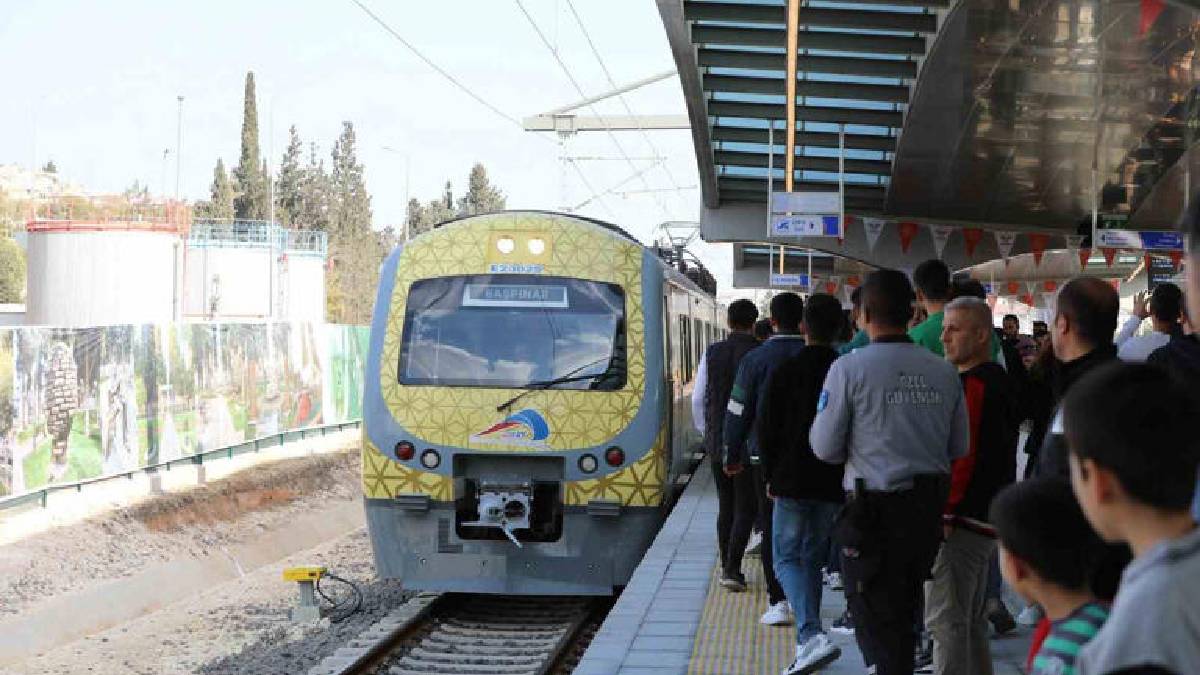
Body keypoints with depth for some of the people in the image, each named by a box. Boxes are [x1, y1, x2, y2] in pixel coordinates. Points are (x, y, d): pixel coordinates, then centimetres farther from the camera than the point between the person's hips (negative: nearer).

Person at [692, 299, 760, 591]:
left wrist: (705, 431, 17)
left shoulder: (712, 353, 0)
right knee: (745, 506, 2)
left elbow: (698, 398, 4)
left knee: (725, 506, 14)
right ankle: (733, 569, -8)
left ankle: (727, 567, 19)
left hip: (717, 441, 3)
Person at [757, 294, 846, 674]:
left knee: (787, 559, 3)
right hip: (835, 485, 3)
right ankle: (807, 643, 21)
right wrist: (845, 475, 12)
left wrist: (771, 477, 6)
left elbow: (765, 429, -7)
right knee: (813, 559, 17)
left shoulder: (785, 372, -9)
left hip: (792, 483, -3)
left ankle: (812, 635, -19)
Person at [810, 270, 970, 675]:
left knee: (877, 625, 5)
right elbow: (958, 448, 7)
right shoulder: (944, 372, -1)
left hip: (874, 509, -5)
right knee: (905, 614, 22)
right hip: (930, 506, 5)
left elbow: (825, 448, -8)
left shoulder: (849, 368, -13)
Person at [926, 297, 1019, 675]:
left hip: (961, 517, -11)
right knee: (973, 620, 17)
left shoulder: (972, 384, -15)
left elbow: (962, 456, -21)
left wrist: (943, 514, -19)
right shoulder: (999, 381, 17)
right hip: (989, 516, 11)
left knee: (945, 620, -9)